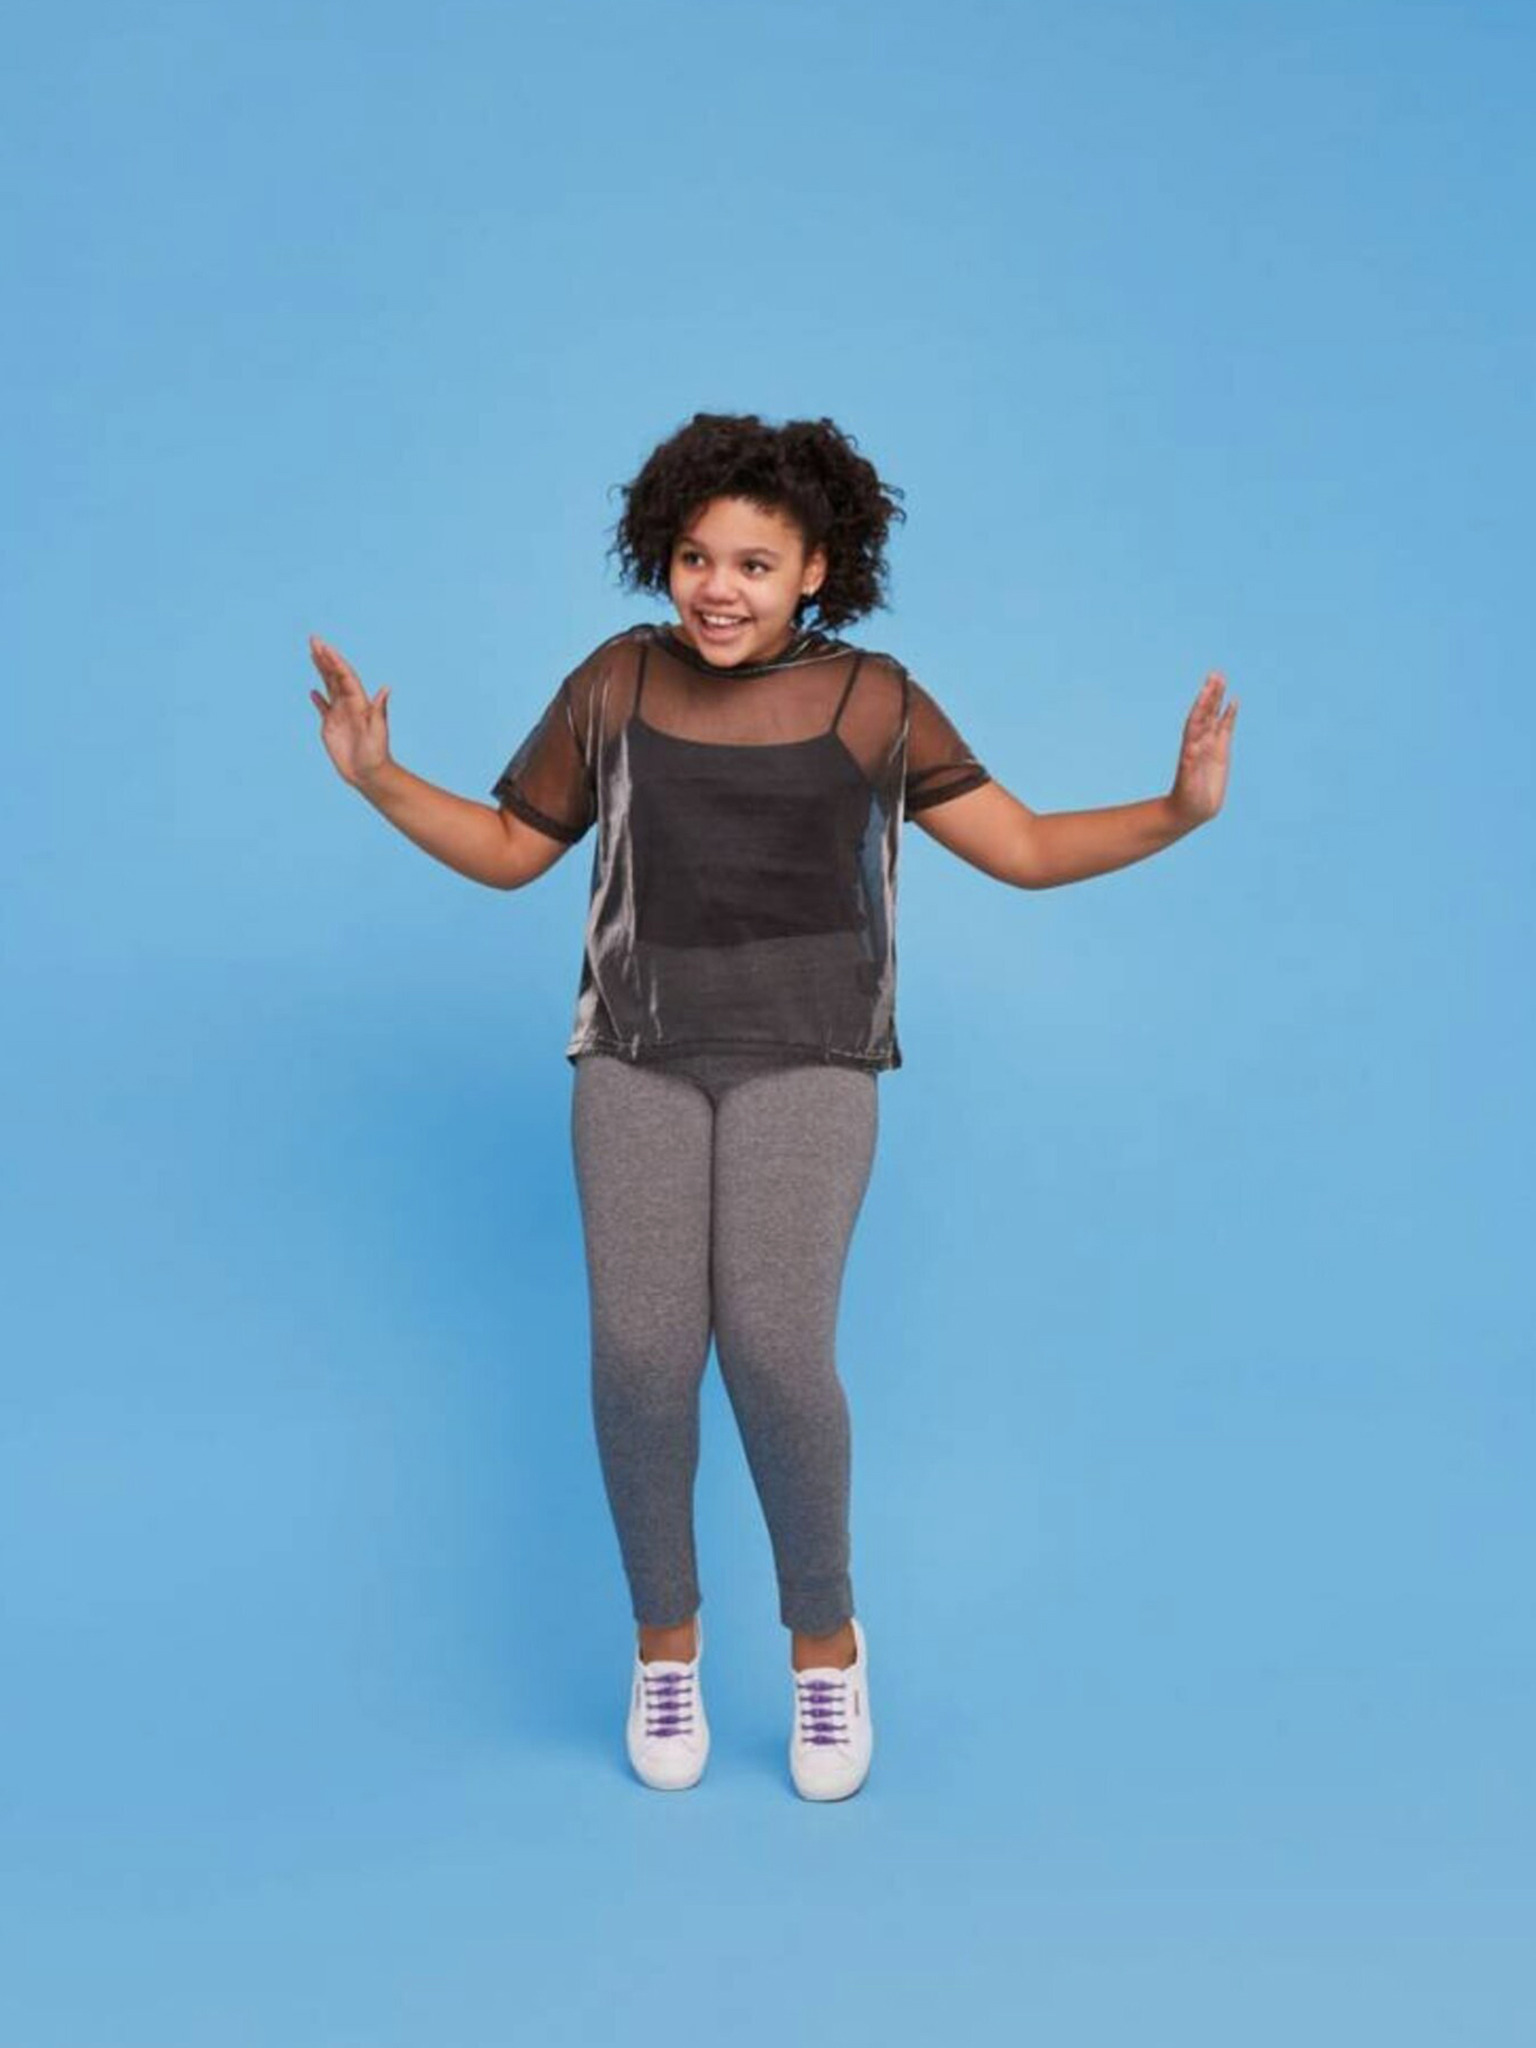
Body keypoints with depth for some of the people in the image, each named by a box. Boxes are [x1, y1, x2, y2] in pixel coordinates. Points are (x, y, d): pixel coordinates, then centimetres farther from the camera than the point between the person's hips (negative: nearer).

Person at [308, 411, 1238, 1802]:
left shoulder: (872, 701, 2)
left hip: (803, 1064, -1)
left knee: (774, 1351, -19)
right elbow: (509, 852, 14)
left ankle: (825, 1637, 7)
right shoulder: (615, 685, 6)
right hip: (641, 1062, 2)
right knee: (642, 1352, -15)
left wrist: (1181, 809, -10)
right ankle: (666, 1633, 10)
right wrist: (376, 777, 1)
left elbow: (1026, 851, 4)